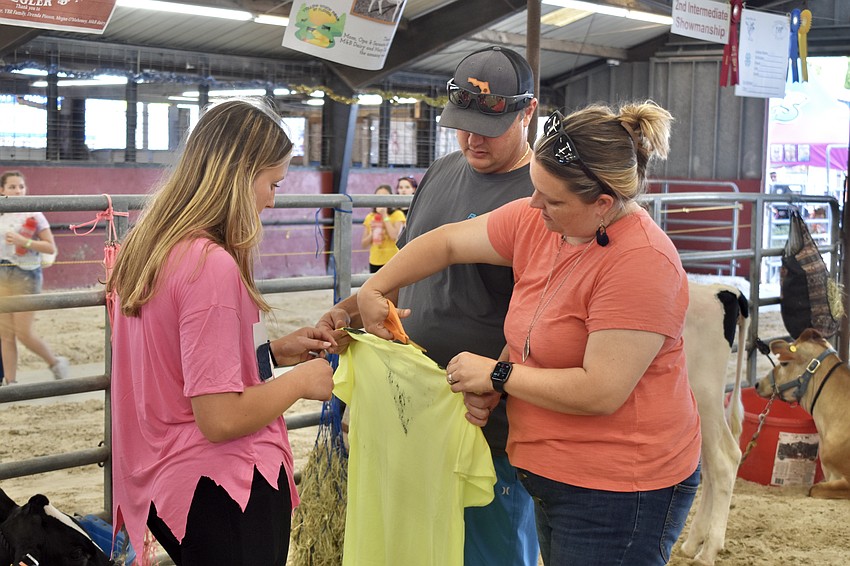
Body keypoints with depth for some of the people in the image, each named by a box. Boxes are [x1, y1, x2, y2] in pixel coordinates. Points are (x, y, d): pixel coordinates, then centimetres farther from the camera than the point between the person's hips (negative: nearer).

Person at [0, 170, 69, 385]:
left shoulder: (33, 215, -6)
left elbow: (51, 248, -10)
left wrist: (24, 241, -20)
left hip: (26, 276, -5)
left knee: (23, 333, -6)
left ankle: (56, 362, 17)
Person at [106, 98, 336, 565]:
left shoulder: (146, 251, 4)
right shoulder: (213, 265, -23)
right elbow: (221, 418, -24)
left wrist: (274, 352, 11)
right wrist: (301, 380, -9)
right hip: (225, 490, -9)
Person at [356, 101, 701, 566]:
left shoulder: (643, 263, -24)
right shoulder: (535, 222, 0)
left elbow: (600, 392, -26)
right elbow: (448, 241, 13)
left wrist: (497, 374, -16)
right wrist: (373, 290, 7)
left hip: (616, 491, -8)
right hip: (555, 473, 8)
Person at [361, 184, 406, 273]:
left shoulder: (397, 214, -1)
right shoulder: (370, 217, 11)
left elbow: (394, 236, -16)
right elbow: (364, 244, 11)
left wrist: (385, 215, -10)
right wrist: (372, 233, -9)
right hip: (375, 262, 4)